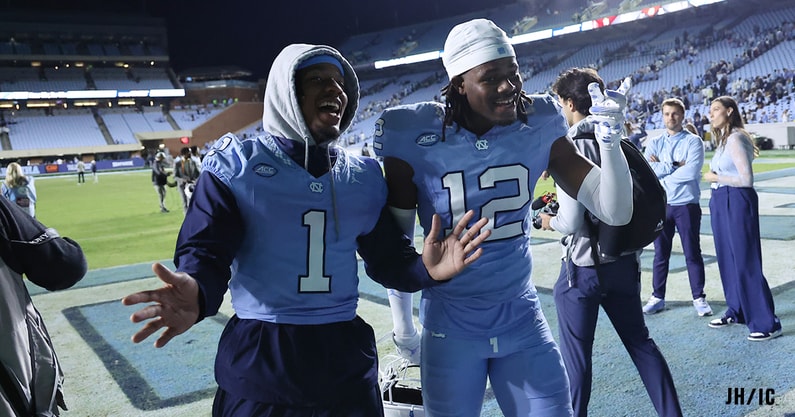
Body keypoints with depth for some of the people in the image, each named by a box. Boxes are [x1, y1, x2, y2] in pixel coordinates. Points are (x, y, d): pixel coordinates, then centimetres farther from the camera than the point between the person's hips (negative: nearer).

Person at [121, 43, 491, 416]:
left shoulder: (363, 175, 7)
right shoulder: (236, 165, -5)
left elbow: (386, 256, 10)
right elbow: (207, 250, -11)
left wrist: (423, 269, -11)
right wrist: (197, 293, -33)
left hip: (346, 358, 4)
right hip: (260, 363, -3)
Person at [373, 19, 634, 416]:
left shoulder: (539, 128, -8)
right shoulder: (417, 140, -15)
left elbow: (615, 212, -8)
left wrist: (610, 139, -23)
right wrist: (402, 323, 2)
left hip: (522, 319, 2)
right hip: (450, 325, -2)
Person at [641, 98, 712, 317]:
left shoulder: (693, 141, -2)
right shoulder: (654, 143, 8)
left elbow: (691, 172, -17)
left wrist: (661, 169, -8)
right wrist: (674, 166, -12)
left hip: (686, 205, -3)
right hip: (660, 205, 3)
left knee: (692, 253, 4)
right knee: (661, 253, 10)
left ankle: (699, 298, 14)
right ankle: (657, 297, 18)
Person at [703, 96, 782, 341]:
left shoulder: (735, 139, -15)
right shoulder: (723, 139, 14)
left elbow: (746, 179, -19)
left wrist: (716, 178, -10)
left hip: (736, 202, -10)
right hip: (721, 202, 10)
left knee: (746, 262, -6)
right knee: (727, 259, 14)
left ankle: (767, 323, 1)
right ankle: (736, 311, 26)